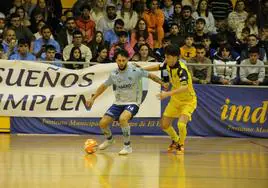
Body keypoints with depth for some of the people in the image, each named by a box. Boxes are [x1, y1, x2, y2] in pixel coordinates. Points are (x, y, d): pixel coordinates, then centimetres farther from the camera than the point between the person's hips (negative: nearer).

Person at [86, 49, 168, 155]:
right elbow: (104, 86, 13)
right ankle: (109, 139, 31)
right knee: (103, 123, -4)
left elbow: (150, 76, -2)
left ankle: (127, 146, -20)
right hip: (118, 103, 5)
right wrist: (93, 99, 12)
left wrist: (163, 84, -8)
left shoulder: (135, 71, -14)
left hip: (133, 103, -5)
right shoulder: (114, 74, -2)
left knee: (122, 119, -35)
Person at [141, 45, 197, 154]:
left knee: (181, 124, -26)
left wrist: (168, 94, -51)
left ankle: (181, 145, 5)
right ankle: (175, 140, 37)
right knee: (164, 125, 6)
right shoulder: (168, 64, -8)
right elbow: (158, 67, 13)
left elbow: (185, 87, -44)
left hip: (188, 101, -7)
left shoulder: (182, 70, -31)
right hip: (175, 100, 8)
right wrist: (142, 69, 2)